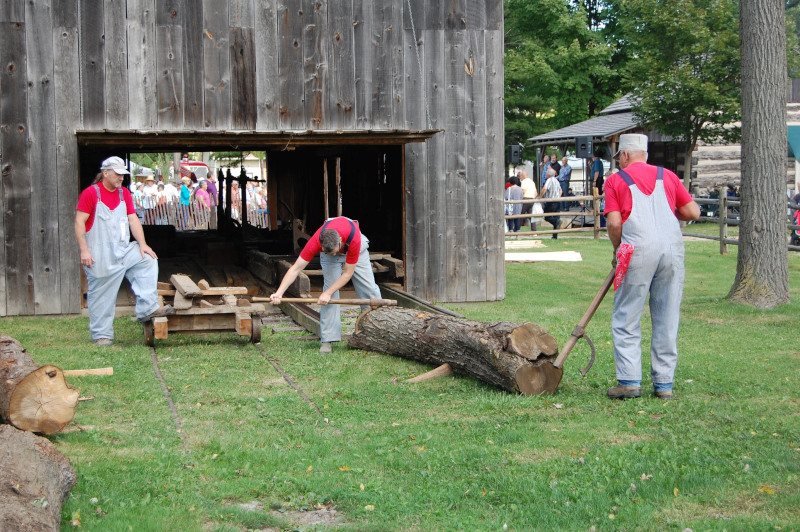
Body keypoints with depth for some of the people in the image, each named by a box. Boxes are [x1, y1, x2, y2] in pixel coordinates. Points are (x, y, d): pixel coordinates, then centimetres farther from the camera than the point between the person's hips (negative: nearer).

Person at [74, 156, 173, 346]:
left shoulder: (124, 193, 11)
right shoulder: (91, 193, -7)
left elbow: (133, 219, 8)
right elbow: (79, 222, -11)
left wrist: (142, 244, -4)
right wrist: (84, 250, -18)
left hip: (123, 249, 6)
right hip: (99, 255, -6)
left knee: (148, 260, -9)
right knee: (102, 295, -2)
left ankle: (147, 309, -8)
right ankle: (102, 334, 8)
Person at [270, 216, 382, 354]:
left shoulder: (354, 239, -44)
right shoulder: (315, 242, -40)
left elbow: (347, 273, -32)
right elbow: (296, 268, -35)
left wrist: (328, 293, -34)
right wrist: (279, 293, -43)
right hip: (327, 248, 0)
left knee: (369, 288, -2)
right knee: (329, 286, -16)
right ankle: (327, 339, -14)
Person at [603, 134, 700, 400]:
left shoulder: (616, 180, 9)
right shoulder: (667, 176, 18)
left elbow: (614, 223, -1)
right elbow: (693, 212, 15)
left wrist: (617, 250, 15)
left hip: (638, 250, -3)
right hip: (672, 248, 3)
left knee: (626, 318, 4)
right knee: (667, 319, 8)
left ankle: (629, 380, -2)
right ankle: (664, 383, 10)